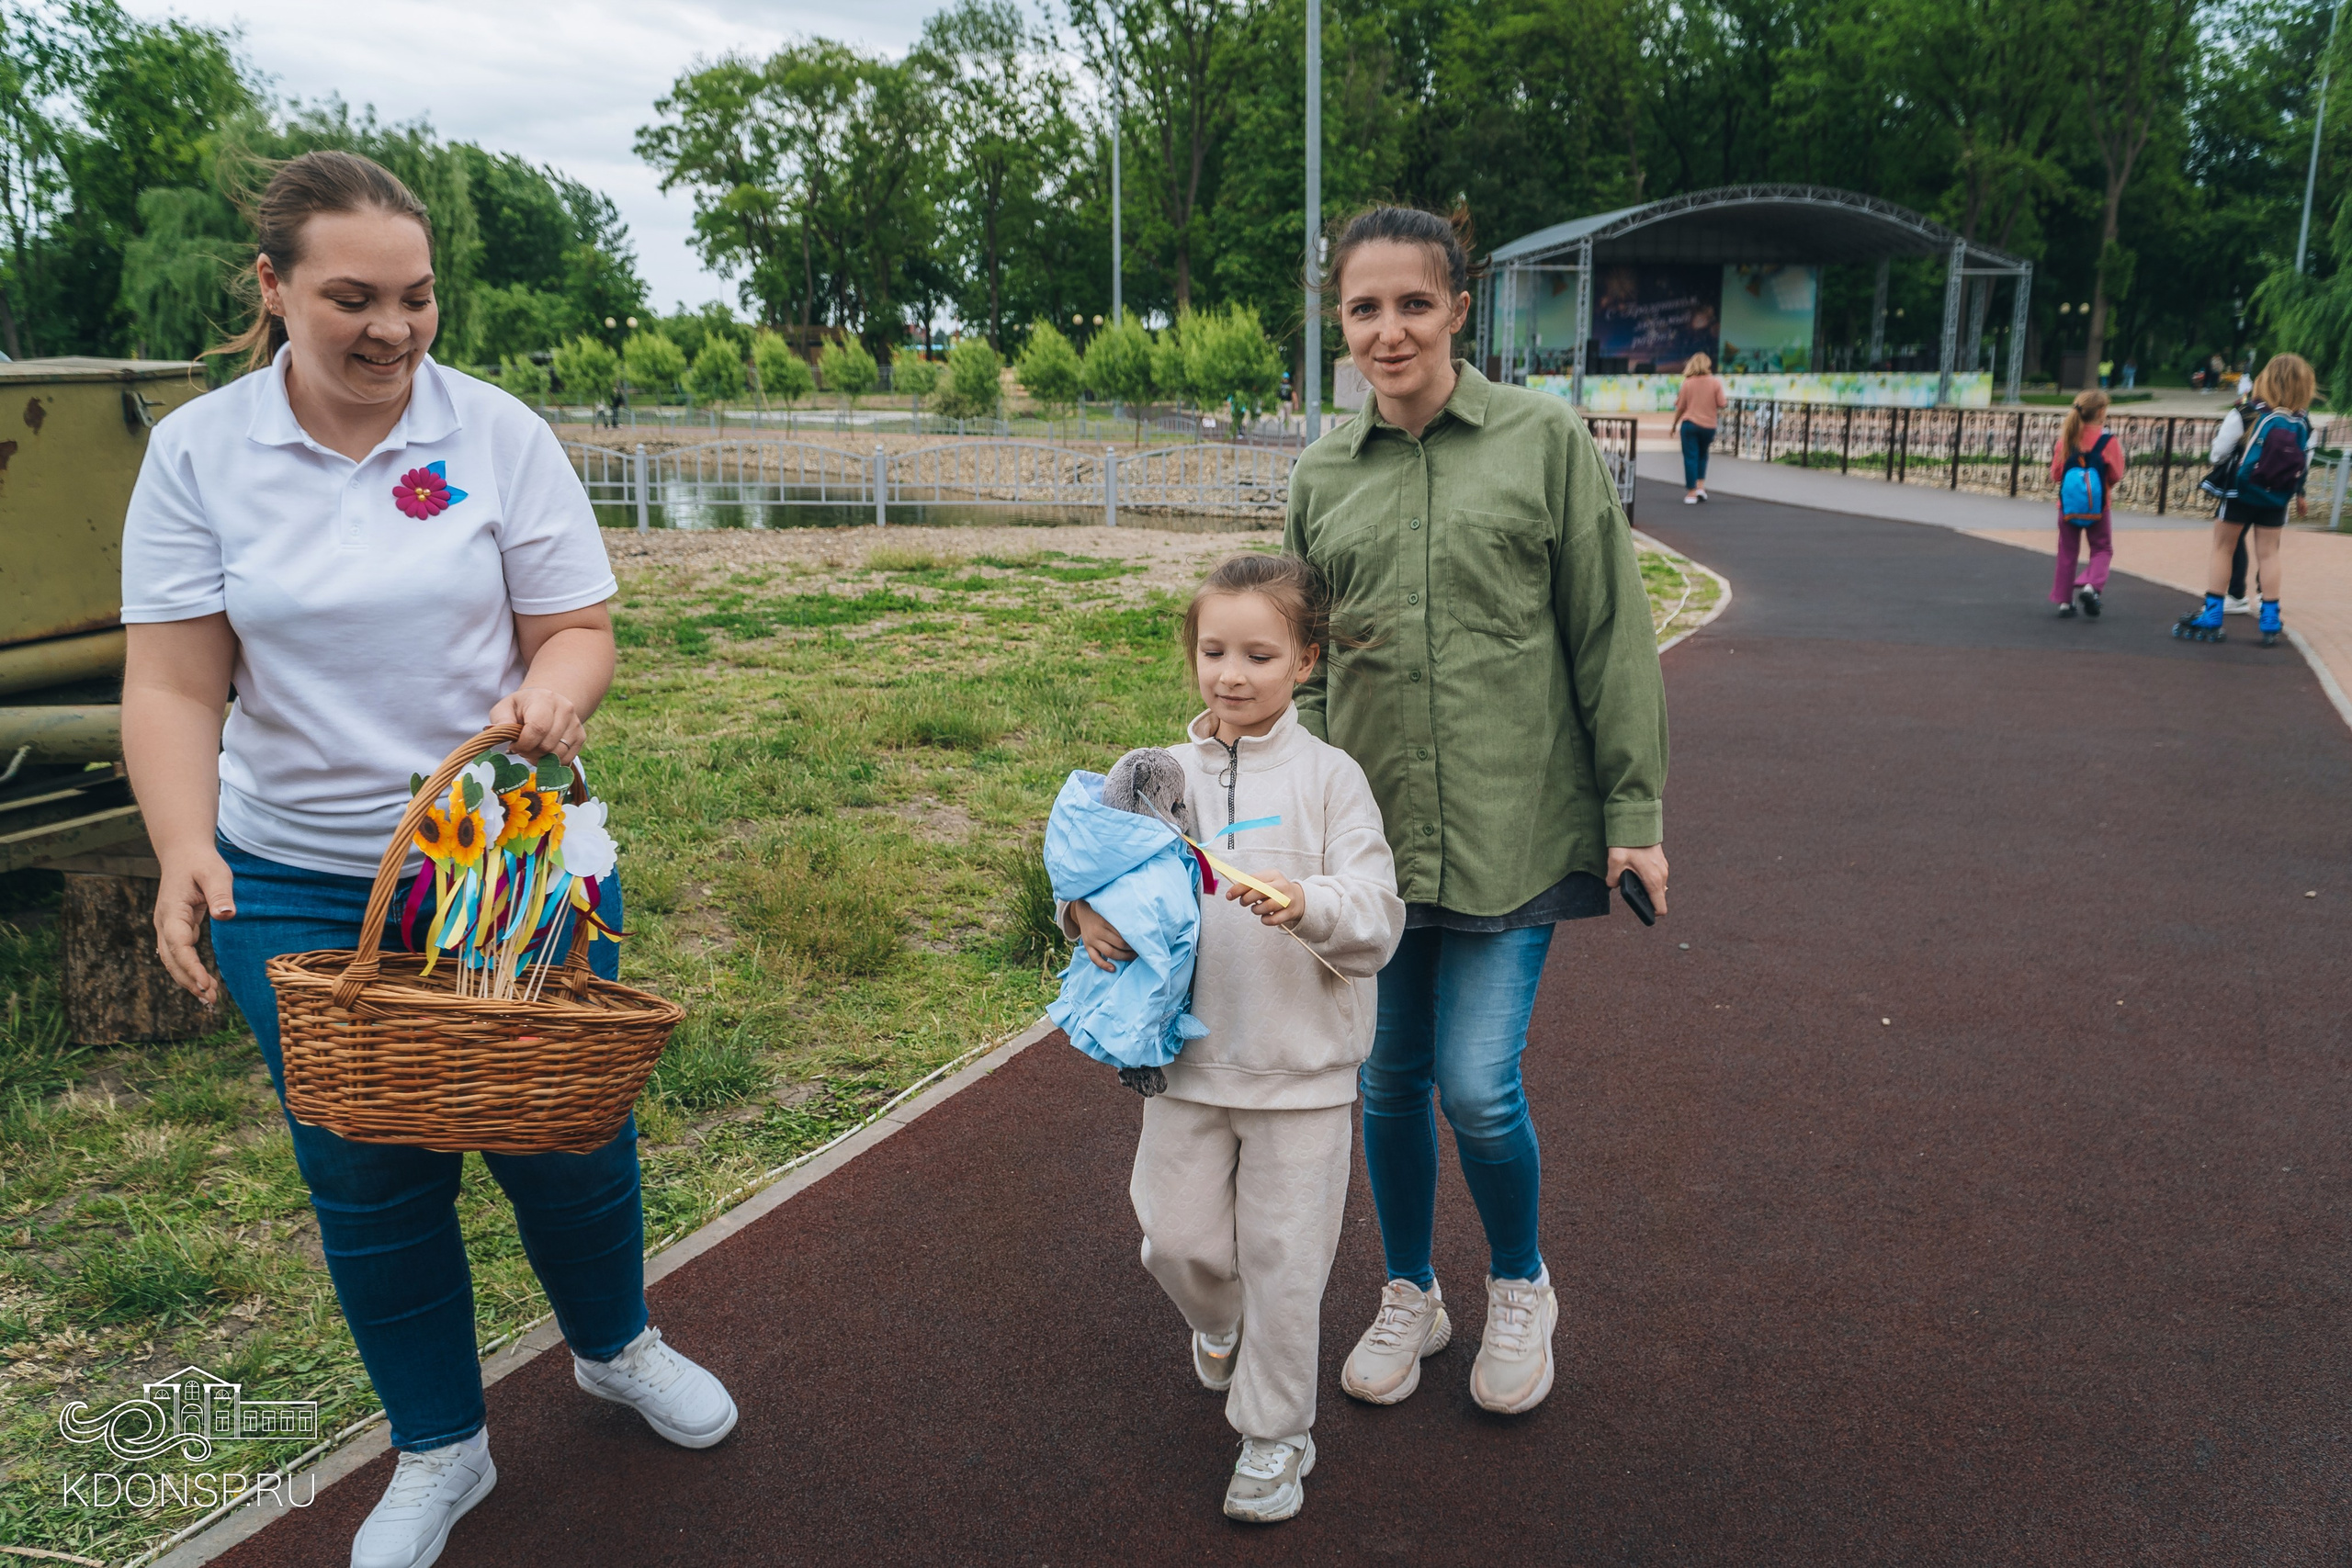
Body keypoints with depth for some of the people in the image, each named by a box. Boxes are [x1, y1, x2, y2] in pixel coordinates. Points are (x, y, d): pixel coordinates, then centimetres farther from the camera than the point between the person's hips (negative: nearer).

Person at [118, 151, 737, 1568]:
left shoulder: (497, 432, -4)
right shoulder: (197, 453, -3)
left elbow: (579, 627, -3)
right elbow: (174, 684, -5)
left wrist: (552, 695, -26)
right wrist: (184, 848, -21)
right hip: (299, 886, 1)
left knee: (566, 1127, 9)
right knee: (368, 1177, 11)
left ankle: (618, 1347, 41)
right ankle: (439, 1451, 34)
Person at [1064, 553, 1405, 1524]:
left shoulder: (1328, 777, -7)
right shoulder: (1165, 775, 1)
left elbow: (1378, 921, -11)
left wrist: (1305, 903, -30)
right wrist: (1090, 914, -13)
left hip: (1302, 1069, -3)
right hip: (1188, 1058, 3)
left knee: (1282, 1259, 7)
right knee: (1176, 1238, 12)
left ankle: (1275, 1433, 29)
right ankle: (1221, 1325, 47)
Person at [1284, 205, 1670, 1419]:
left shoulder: (1543, 440, -3)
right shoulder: (1323, 474, 6)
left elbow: (1611, 638, -1)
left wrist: (1636, 811, -3)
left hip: (1512, 825, -3)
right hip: (1370, 827, 3)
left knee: (1478, 1086, -4)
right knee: (1391, 1080, 12)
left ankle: (1521, 1288, 26)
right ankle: (1409, 1295, 36)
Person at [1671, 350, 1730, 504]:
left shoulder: (1688, 382, -4)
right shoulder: (1715, 382, -4)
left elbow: (1680, 406, -1)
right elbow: (1722, 404, -6)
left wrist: (1675, 423, 12)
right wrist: (1728, 399, 17)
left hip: (1690, 423, -2)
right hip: (1709, 425, 2)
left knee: (1691, 457, 2)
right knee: (1702, 455, 22)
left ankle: (1691, 493, 0)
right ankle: (1701, 486, 12)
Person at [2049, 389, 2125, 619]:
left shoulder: (2066, 439, -2)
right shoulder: (2109, 442, -11)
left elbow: (2055, 474, 0)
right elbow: (2116, 476, -8)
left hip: (2068, 505, 3)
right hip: (2098, 506, -3)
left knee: (2068, 552, 12)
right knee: (2102, 549, 11)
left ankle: (2064, 600, 13)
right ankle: (2091, 585, -14)